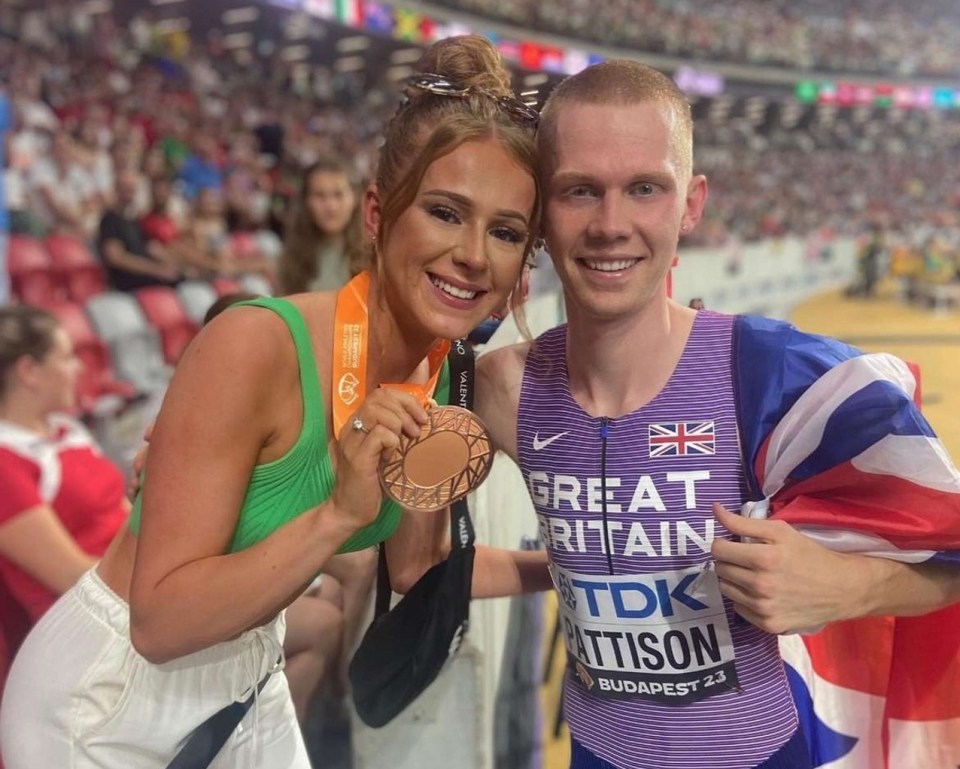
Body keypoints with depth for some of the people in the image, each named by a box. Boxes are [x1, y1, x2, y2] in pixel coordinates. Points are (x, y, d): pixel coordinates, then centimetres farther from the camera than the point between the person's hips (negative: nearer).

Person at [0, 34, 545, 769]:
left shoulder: (448, 380, -9)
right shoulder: (255, 346, -29)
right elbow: (159, 618, -27)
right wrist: (339, 515, -37)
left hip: (253, 689, 6)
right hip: (107, 704, -5)